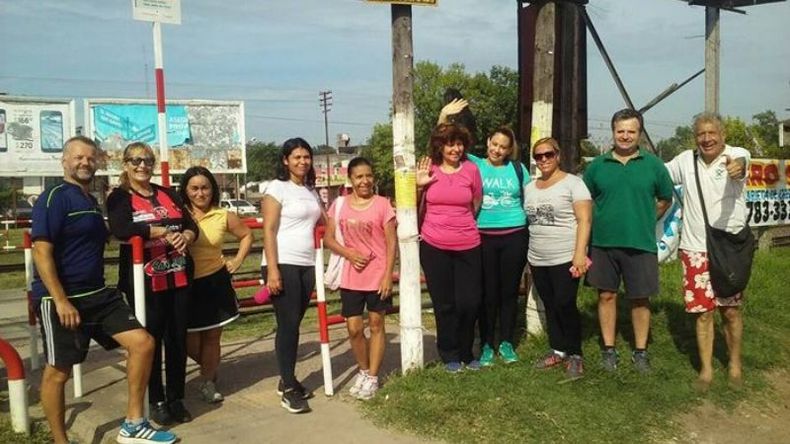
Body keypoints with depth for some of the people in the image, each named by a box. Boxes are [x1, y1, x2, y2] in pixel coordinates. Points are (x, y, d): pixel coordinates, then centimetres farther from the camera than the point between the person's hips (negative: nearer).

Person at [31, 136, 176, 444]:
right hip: (61, 299, -8)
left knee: (142, 343, 0)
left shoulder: (91, 201, 16)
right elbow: (41, 251, -18)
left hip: (98, 294, 8)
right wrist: (61, 301, -22)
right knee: (58, 370, 4)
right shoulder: (54, 198, -10)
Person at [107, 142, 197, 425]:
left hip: (179, 277, 4)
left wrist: (185, 237, -15)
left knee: (178, 338, 8)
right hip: (144, 280, -4)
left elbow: (192, 226, 8)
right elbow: (121, 229, -20)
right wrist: (165, 232, -18)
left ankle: (176, 399, 20)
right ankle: (157, 401, 17)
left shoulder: (168, 194, 14)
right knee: (151, 340, 3)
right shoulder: (119, 197, 0)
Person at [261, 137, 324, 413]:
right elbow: (268, 231, -11)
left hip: (307, 265, 6)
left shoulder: (311, 190, 15)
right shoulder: (277, 188, -5)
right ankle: (288, 388, 4)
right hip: (283, 265, -6)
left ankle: (288, 380, 21)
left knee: (294, 324, 10)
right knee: (288, 324, -5)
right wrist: (272, 270, -18)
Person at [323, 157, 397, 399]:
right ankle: (363, 370, 30)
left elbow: (392, 242, -6)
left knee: (376, 325, 8)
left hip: (378, 276, -2)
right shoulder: (339, 204, 1)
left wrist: (388, 275, -11)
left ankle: (372, 377, 20)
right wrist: (349, 253, -12)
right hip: (351, 277, 2)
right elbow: (328, 238, 4)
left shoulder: (382, 204, -6)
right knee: (354, 328, 6)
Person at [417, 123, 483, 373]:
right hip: (434, 246, 0)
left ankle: (465, 352, 26)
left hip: (468, 246, 0)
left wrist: (463, 225, 12)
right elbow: (417, 209, 6)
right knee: (444, 304, 10)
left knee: (469, 302, 3)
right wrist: (420, 186, -8)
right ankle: (449, 355, 26)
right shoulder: (428, 170, -1)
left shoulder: (471, 169, 0)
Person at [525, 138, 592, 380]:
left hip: (565, 259, -6)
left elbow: (584, 220, -11)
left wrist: (580, 254, -19)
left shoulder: (573, 183, -5)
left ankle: (575, 355, 8)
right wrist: (529, 256, 14)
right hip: (537, 260, 6)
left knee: (565, 306, -7)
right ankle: (557, 350, 24)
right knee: (550, 307, 12)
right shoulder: (530, 187, 13)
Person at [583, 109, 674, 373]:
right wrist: (600, 222, 6)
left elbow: (665, 200, 12)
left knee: (640, 299, 7)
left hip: (640, 244, -1)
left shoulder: (653, 165, 1)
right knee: (606, 295, 8)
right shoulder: (598, 165, 3)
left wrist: (645, 221, 7)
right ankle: (608, 349, 21)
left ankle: (640, 351, 22)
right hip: (603, 242, 1)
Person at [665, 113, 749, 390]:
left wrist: (737, 166, -59)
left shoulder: (737, 154, -11)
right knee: (703, 312, 7)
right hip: (695, 249, 2)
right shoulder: (685, 160, 1)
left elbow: (741, 161, -35)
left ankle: (735, 364, 30)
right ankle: (706, 368, 20)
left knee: (730, 310, 10)